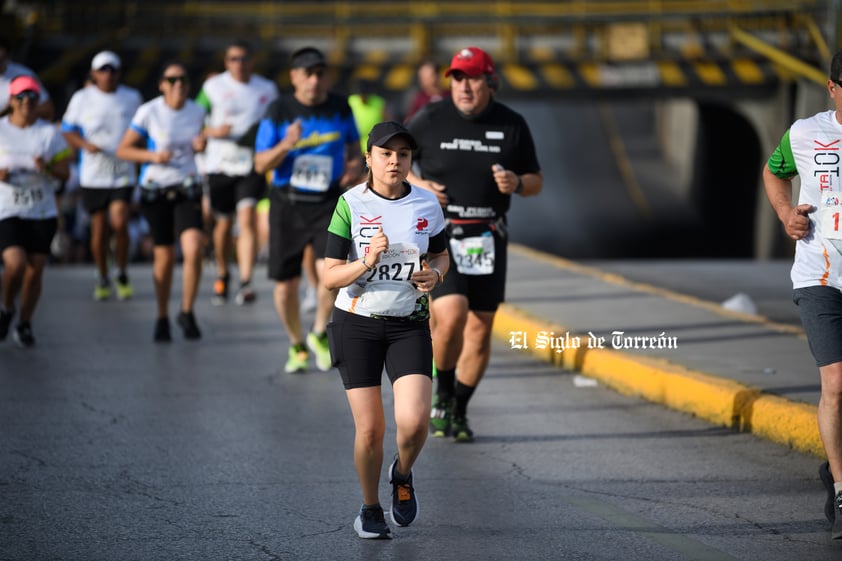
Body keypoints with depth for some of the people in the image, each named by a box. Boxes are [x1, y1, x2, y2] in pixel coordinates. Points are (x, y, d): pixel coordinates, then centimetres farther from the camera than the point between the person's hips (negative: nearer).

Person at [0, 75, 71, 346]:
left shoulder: (50, 133, 3)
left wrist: (47, 169, -18)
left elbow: (65, 173, 3)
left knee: (35, 271, 2)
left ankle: (25, 324, 20)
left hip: (43, 212, 2)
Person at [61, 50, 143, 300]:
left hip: (123, 174, 0)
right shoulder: (82, 99, 1)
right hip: (93, 175, 0)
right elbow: (67, 130, 5)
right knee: (99, 229, 3)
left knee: (119, 223, -15)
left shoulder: (132, 98, 5)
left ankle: (122, 275, 5)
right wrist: (85, 144, -13)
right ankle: (102, 279, 21)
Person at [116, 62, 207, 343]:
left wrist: (200, 144, -4)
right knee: (164, 256, 5)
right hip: (155, 191, -2)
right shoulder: (149, 112, -9)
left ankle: (187, 313, 0)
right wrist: (152, 156, -20)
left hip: (187, 190, 2)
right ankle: (162, 318, 24)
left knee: (194, 250, -17)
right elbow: (123, 150, -4)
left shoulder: (197, 112, 1)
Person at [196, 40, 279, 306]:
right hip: (220, 164, 1)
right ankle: (222, 277, 32)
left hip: (252, 165, -1)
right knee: (222, 224, 9)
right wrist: (212, 131, -13)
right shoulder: (213, 87, 3)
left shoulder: (267, 90, 8)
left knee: (247, 219, -17)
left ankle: (246, 283, -23)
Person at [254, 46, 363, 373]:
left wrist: (355, 166, -3)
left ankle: (319, 335, 4)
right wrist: (286, 146, -22)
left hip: (328, 203, 0)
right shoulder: (279, 111, -4)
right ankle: (297, 346, 29)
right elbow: (260, 164, -3)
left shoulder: (340, 107, 2)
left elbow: (353, 146, 19)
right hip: (287, 203, 0)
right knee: (286, 285, 4)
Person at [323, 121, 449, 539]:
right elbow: (329, 277, -8)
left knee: (413, 421, -16)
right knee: (370, 427, -2)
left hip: (409, 326, 1)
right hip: (357, 324, -1)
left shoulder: (427, 204, 1)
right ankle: (370, 509, 22)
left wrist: (435, 274, -6)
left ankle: (403, 474, 18)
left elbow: (441, 255, 16)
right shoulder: (351, 205, -7)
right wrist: (367, 262, -26)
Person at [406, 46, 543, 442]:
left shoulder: (512, 126, 2)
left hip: (487, 240, 3)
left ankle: (458, 411, 22)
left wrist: (517, 183, -12)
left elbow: (536, 181, 11)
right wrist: (417, 185, -11)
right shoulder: (429, 121, -3)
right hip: (439, 234, -3)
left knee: (479, 329, 5)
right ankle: (443, 394, 6)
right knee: (451, 317, -20)